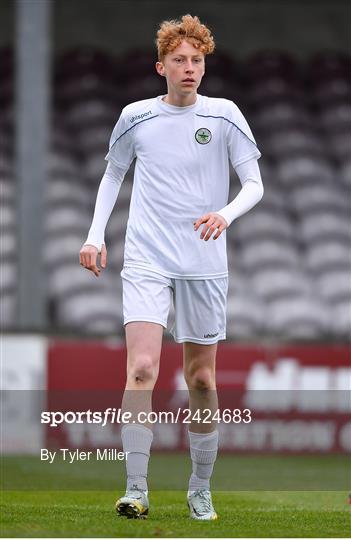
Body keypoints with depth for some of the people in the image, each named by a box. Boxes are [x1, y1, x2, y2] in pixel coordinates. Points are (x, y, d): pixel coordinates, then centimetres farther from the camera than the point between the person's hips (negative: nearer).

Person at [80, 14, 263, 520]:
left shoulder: (223, 115, 0)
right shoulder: (136, 117, 4)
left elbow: (254, 183, -1)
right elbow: (113, 174, 19)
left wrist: (227, 213, -21)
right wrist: (95, 235, 10)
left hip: (205, 265, 1)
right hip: (146, 260, 0)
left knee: (202, 380, 6)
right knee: (141, 369, -17)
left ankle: (201, 489, 20)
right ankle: (136, 488, -17)